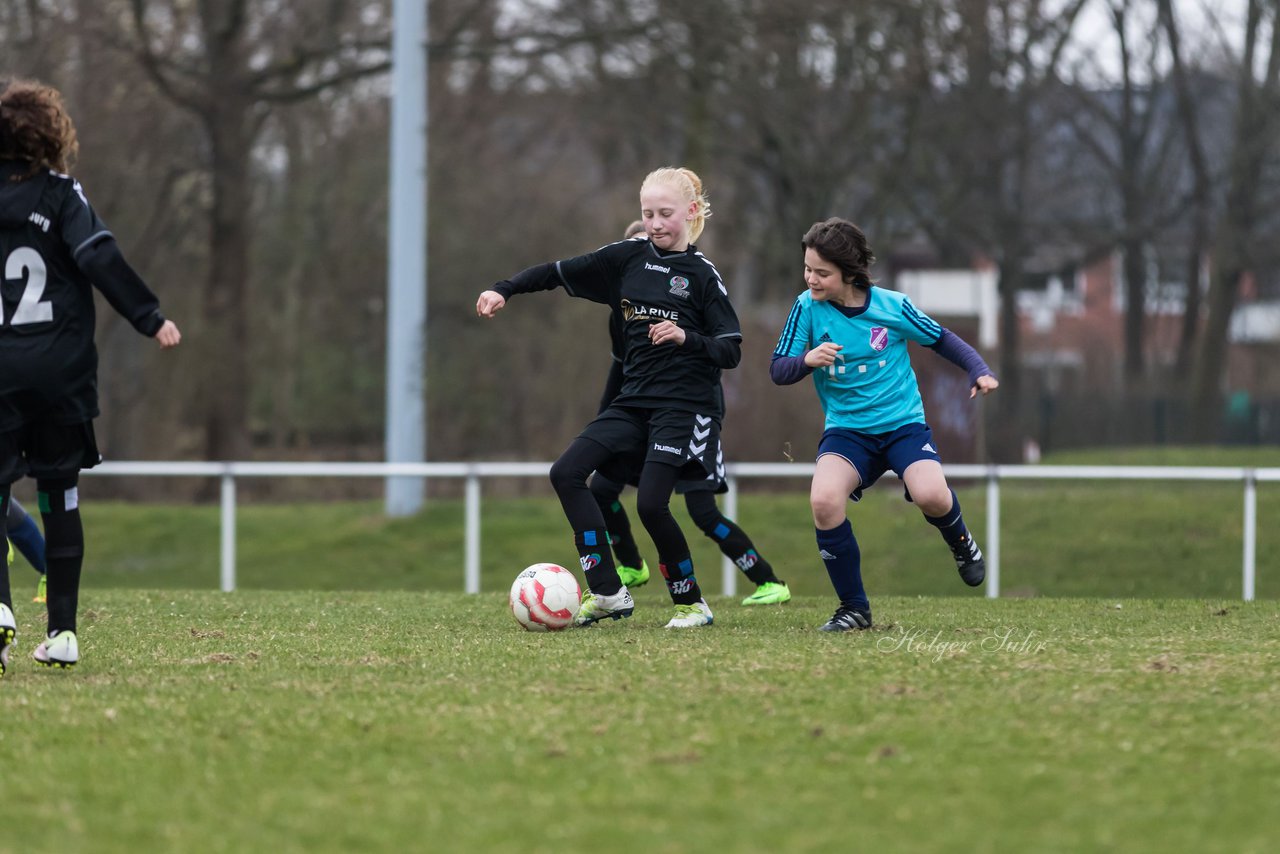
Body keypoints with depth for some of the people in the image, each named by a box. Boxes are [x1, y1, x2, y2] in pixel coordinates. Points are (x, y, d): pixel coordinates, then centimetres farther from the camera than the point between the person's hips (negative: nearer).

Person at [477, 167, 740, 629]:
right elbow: (558, 273, 12)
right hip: (635, 400, 6)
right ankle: (608, 594, -9)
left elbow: (731, 352, -5)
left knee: (651, 502, -19)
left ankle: (691, 603, 2)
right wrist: (503, 290, -1)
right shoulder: (627, 258, 8)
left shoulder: (702, 274, -3)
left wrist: (687, 338, -22)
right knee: (566, 473, -10)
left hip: (685, 404, -6)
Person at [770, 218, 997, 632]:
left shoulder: (893, 306, -7)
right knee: (824, 499, -28)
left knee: (930, 495, -28)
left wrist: (978, 369, -6)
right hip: (846, 429, 1)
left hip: (903, 423, -1)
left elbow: (941, 338, 8)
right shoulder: (807, 308, -6)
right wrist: (806, 360, -27)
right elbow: (778, 370, -6)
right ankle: (854, 607, -9)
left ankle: (960, 542, 12)